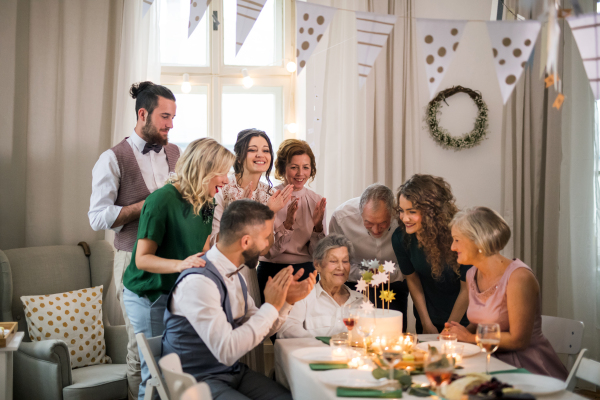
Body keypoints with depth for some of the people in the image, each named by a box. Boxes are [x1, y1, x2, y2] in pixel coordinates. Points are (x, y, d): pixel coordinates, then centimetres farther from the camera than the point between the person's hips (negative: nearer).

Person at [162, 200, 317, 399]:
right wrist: (271, 306, -20)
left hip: (234, 372, 8)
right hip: (199, 381, -8)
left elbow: (257, 329, 13)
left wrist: (287, 301, -2)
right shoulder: (198, 282, -22)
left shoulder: (234, 274, 6)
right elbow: (226, 351, -27)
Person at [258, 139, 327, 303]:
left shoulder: (317, 202, 3)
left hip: (307, 273, 3)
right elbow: (267, 251, -11)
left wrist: (318, 226, -14)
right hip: (273, 273, -3)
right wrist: (287, 224, -23)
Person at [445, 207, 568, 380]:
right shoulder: (472, 275, 6)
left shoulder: (519, 277, -19)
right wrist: (458, 332, -4)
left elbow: (518, 340, -19)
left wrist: (470, 337, -11)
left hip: (528, 365, -7)